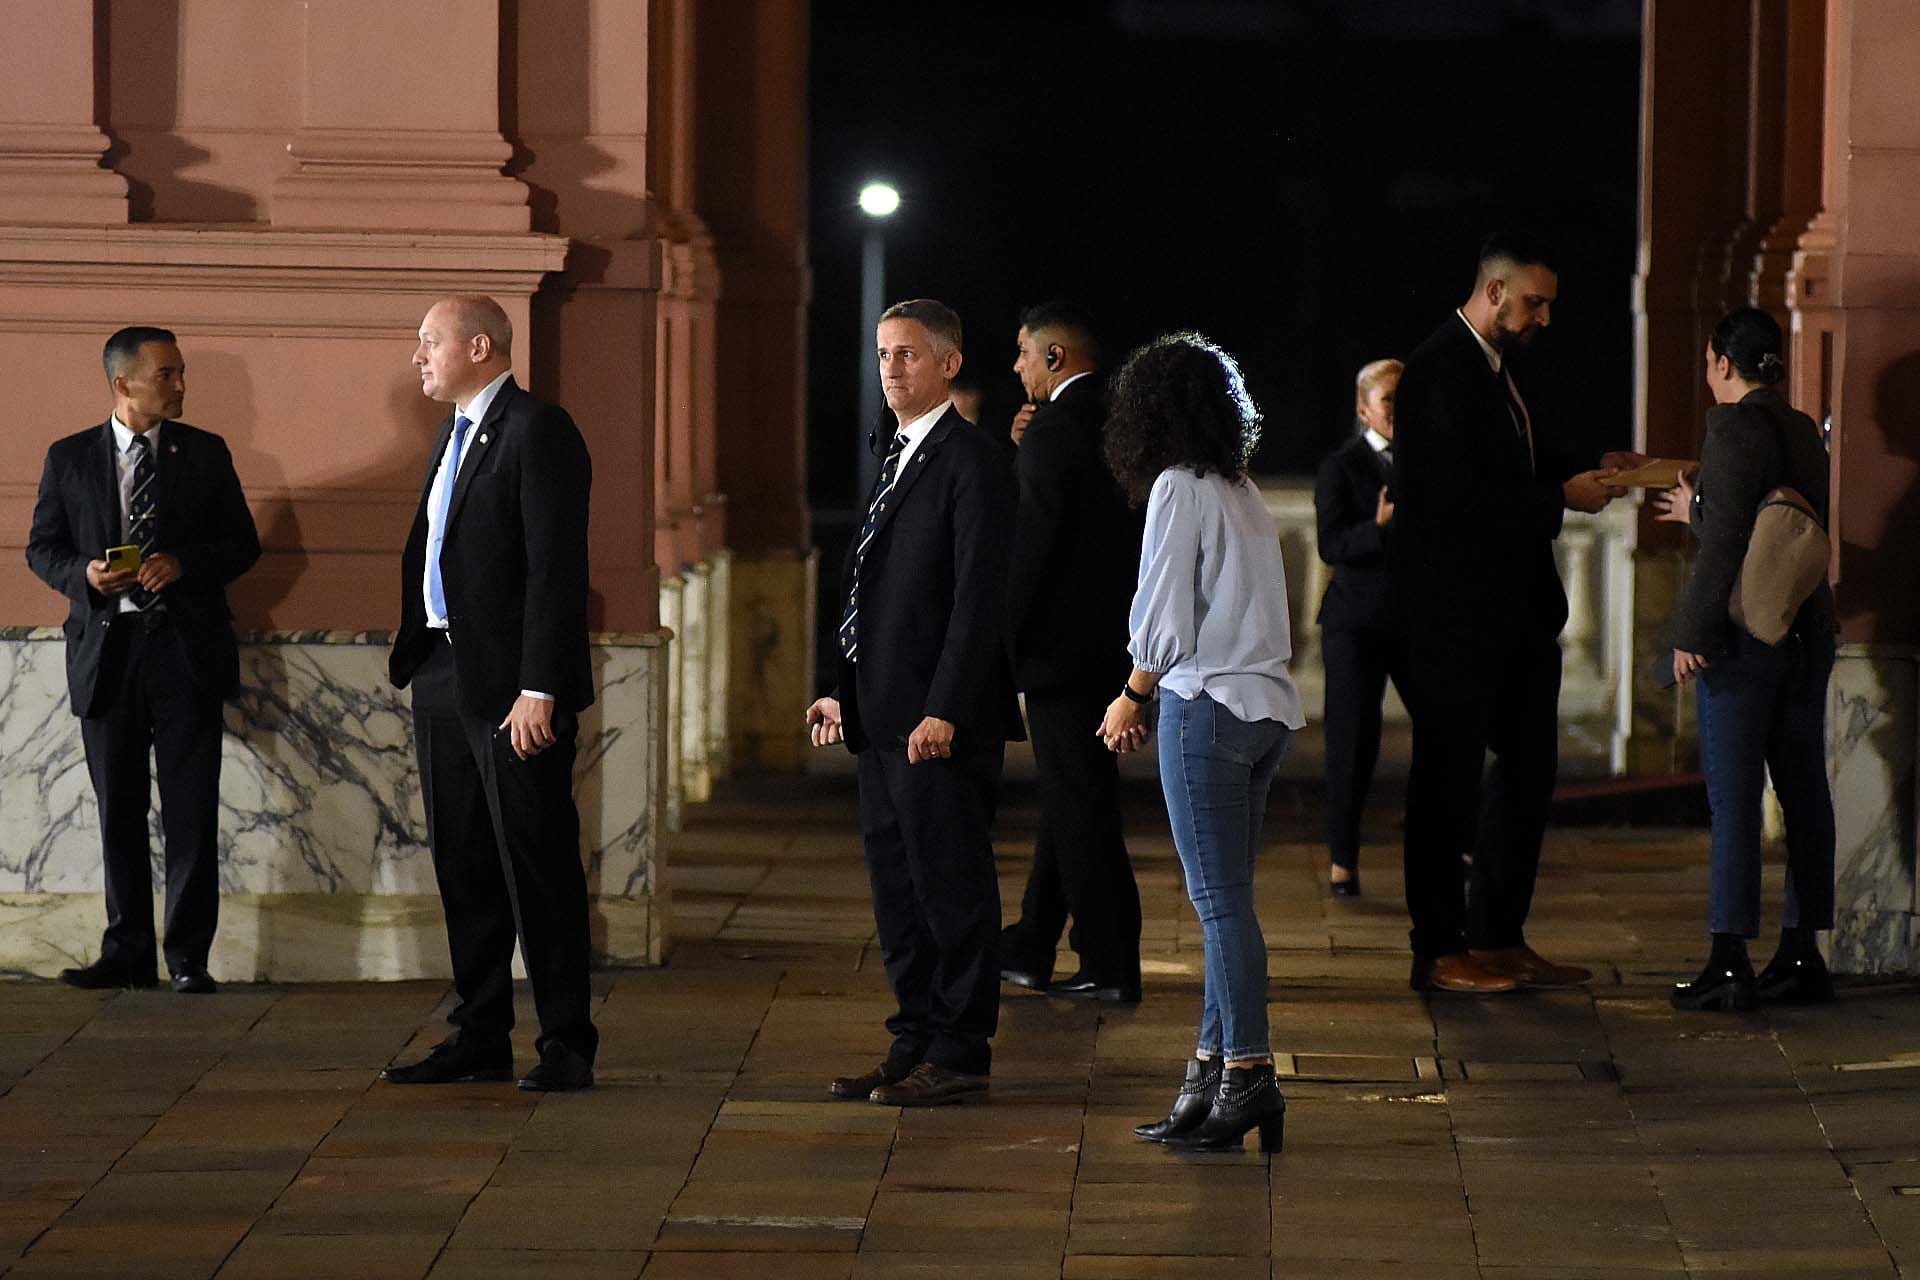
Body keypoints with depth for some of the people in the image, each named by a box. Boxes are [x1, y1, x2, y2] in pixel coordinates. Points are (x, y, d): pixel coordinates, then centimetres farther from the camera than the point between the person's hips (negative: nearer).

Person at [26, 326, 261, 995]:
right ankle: (127, 952, 12)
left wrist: (183, 565, -12)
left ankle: (189, 956, 1)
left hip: (185, 646, -1)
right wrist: (84, 575, -12)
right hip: (106, 650, 1)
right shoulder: (70, 458, 7)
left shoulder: (205, 454, 7)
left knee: (190, 809, -4)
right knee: (119, 809, 6)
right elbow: (42, 548, 9)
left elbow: (242, 544, 6)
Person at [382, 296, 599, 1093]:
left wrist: (539, 690, -22)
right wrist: (417, 666, 13)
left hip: (515, 691, -9)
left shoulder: (537, 432, -12)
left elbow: (556, 569, -17)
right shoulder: (456, 434, 17)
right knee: (464, 869, 12)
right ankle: (479, 1039, 18)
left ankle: (566, 1046, 2)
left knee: (538, 870, -4)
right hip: (445, 681, 9)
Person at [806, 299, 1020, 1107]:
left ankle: (960, 1054, 1)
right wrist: (844, 690, 14)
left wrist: (944, 711, -21)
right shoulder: (896, 459, 18)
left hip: (941, 719, -9)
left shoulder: (974, 462, -10)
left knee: (952, 886, -4)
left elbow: (980, 598, -16)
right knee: (895, 885, 12)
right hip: (883, 719, 9)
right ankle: (915, 1043, 19)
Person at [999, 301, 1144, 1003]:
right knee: (1069, 802, 16)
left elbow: (1030, 549, -19)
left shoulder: (1054, 433, -16)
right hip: (1109, 645, 9)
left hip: (1063, 648, -9)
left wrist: (997, 646, -14)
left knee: (1080, 809, -3)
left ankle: (1112, 966, 0)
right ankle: (1030, 949, 25)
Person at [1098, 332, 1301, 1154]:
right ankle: (1212, 1074, 10)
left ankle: (1248, 1077, -8)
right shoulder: (1243, 493, 15)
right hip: (1269, 708, 8)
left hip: (1209, 706, -8)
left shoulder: (1179, 488, -8)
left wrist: (1131, 698, 5)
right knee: (1225, 901, 9)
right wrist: (1149, 690, 17)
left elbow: (1165, 620, -10)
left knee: (1221, 902, -6)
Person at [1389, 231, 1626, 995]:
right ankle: (1439, 951, 4)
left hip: (1514, 609, 10)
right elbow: (1461, 494, -23)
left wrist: (1587, 473, 3)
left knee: (1530, 769, 12)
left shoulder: (1497, 368, 16)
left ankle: (1499, 938, 19)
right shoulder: (1440, 372, -15)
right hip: (1454, 611, -10)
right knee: (1450, 778, -2)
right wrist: (1563, 496, -16)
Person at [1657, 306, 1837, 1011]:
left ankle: (1730, 962, -8)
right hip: (1807, 629, 8)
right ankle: (1801, 953, 13)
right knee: (1803, 790, 9)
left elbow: (1727, 540, -18)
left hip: (1746, 632, -8)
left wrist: (1694, 633, -14)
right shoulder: (1804, 430, 13)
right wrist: (1697, 511, 33)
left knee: (1733, 795, -6)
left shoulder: (1736, 426, -12)